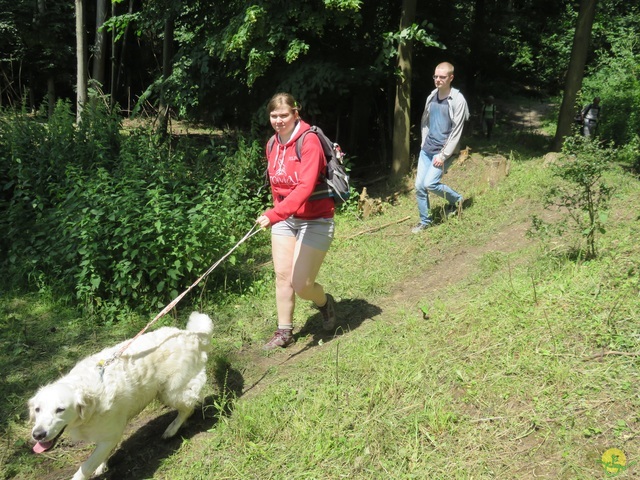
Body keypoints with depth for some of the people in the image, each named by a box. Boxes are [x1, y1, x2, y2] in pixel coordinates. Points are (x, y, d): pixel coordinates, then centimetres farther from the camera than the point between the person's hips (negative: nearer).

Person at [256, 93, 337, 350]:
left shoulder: (309, 141, -19)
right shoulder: (272, 145, 4)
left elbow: (305, 186, -31)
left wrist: (274, 214, -39)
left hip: (314, 220, -6)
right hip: (284, 219, 6)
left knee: (300, 283, -5)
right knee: (282, 275, 5)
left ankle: (325, 303, 29)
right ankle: (284, 332, 20)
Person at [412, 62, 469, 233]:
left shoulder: (458, 100, -14)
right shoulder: (431, 97, 5)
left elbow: (456, 132, -16)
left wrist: (443, 155, -18)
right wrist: (424, 145, 10)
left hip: (444, 151, -6)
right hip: (426, 150, 6)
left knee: (430, 183, -15)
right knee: (419, 186, 3)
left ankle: (456, 199, 13)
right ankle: (424, 221, 18)